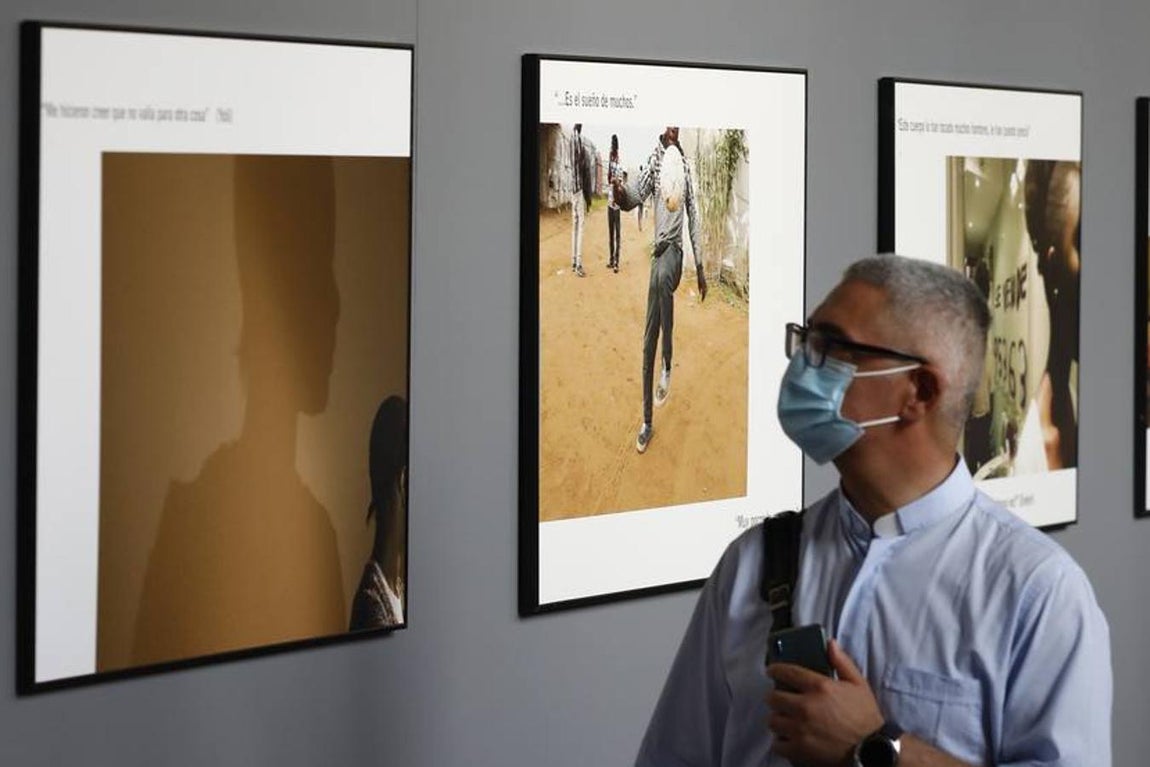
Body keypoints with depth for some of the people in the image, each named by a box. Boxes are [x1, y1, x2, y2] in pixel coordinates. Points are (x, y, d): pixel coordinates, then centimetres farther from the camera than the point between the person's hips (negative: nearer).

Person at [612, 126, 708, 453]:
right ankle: (647, 422, 4)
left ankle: (668, 365, -15)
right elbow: (636, 194, -10)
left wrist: (700, 266, 13)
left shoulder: (684, 164, 8)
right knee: (648, 340, -2)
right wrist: (621, 192, -34)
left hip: (675, 248, 0)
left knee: (662, 276, -35)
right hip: (657, 248, 0)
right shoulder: (655, 159, 5)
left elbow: (693, 217, 13)